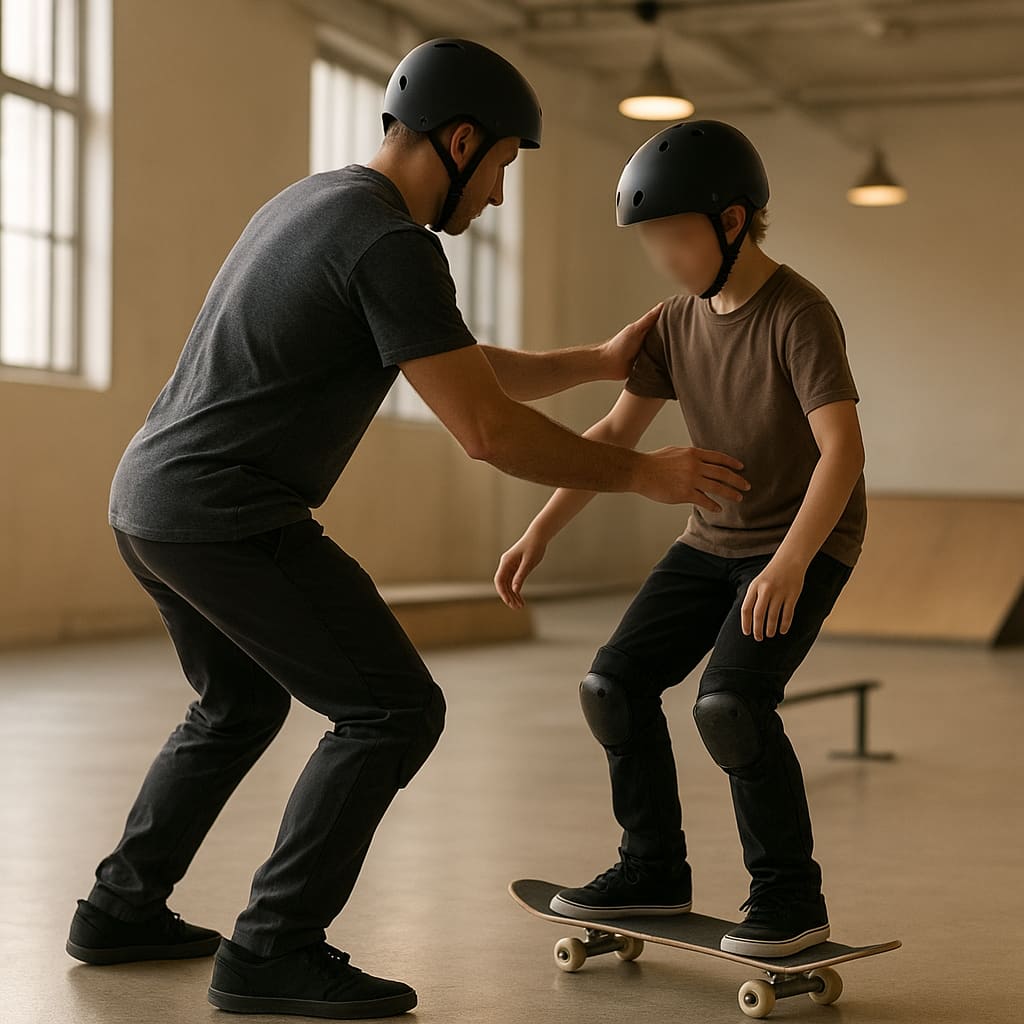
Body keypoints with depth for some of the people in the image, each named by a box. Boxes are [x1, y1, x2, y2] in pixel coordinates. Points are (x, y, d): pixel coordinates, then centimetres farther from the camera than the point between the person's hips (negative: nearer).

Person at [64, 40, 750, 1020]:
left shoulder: (313, 205, 18)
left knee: (242, 704, 28)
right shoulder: (393, 246, -16)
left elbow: (463, 375, 23)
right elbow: (487, 431, -18)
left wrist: (600, 361, 23)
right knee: (394, 711, -5)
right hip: (228, 520, -10)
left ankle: (123, 908, 32)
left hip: (149, 501, 10)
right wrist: (642, 473, -7)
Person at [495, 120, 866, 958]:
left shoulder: (799, 315, -22)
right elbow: (614, 435, 3)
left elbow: (844, 450, -30)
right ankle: (655, 870, 11)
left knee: (729, 704, -25)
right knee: (616, 685, -3)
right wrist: (539, 533, -4)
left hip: (808, 543, -7)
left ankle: (791, 895, -9)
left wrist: (789, 562, -42)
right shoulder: (678, 323, 0)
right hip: (714, 540, 7)